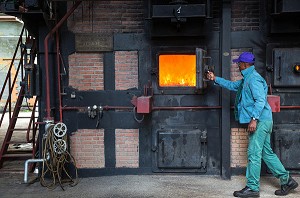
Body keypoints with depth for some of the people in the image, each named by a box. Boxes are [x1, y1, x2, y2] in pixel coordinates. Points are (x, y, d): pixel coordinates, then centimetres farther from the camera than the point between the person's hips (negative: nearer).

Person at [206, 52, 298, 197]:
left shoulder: (253, 78, -13)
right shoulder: (247, 79, 19)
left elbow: (260, 100, -22)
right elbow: (233, 85, 32)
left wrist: (254, 119, -26)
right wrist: (215, 79, 29)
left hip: (260, 121, -10)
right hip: (262, 121, 10)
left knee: (253, 154, -6)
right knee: (267, 153, 13)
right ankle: (286, 180, 18)